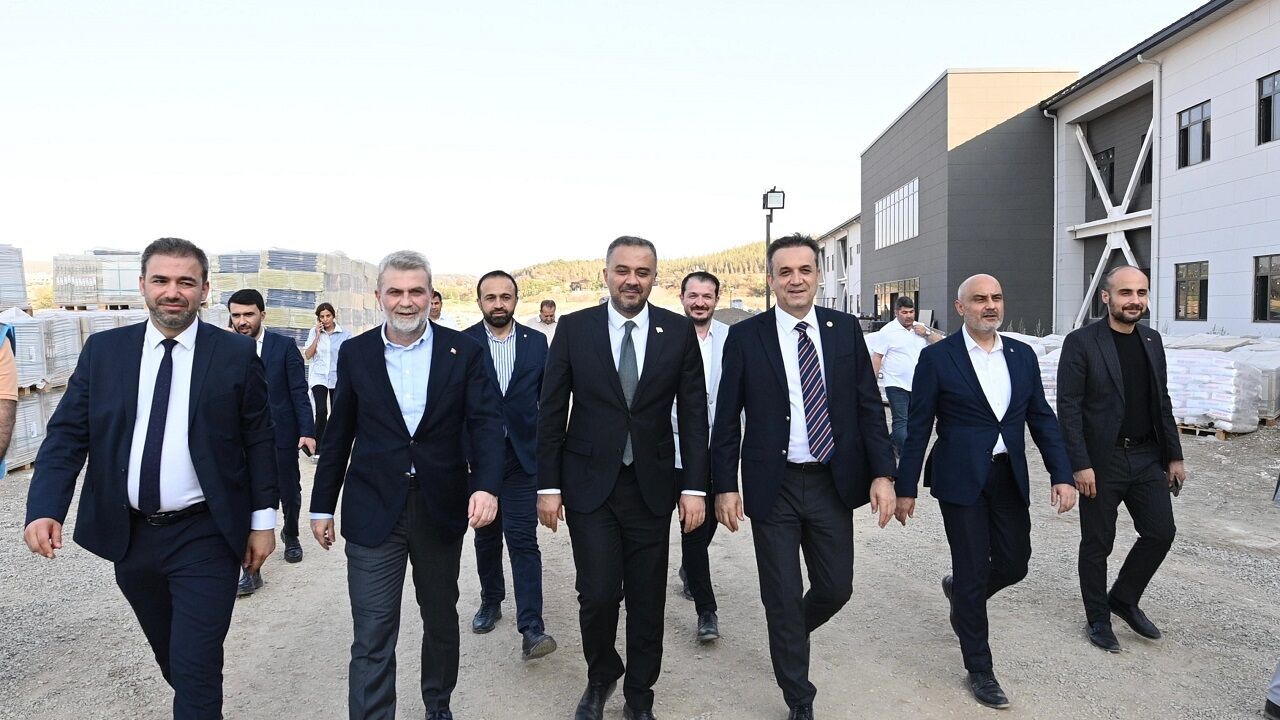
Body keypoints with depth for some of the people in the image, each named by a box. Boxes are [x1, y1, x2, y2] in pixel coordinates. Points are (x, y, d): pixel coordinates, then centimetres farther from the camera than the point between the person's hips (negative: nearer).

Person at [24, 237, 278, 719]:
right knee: (170, 657, 22)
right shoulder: (103, 350, 1)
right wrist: (45, 509, -15)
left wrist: (263, 518, -3)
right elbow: (67, 434, -1)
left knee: (195, 667, -3)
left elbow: (259, 441, -3)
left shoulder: (236, 354, -6)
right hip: (129, 535, 4)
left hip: (206, 537, -4)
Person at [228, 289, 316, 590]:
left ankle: (290, 534, 44)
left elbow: (299, 392, -5)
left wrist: (307, 431, -12)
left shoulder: (284, 346, -4)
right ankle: (251, 569, 5)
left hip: (281, 435, -1)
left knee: (290, 494, 15)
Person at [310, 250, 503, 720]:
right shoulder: (355, 353, 2)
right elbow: (339, 435, 7)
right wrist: (323, 505, 8)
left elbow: (487, 422, -9)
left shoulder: (463, 351, -3)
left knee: (441, 619, 19)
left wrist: (487, 485, -25)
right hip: (373, 510, -1)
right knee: (372, 639, 0)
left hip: (442, 506, 1)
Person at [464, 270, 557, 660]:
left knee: (523, 539, -6)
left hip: (522, 455, -1)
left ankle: (531, 628, -6)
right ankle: (491, 601, 36)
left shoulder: (536, 342, 3)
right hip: (478, 454, 1)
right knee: (486, 537, 16)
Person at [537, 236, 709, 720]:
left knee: (647, 600, 9)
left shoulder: (679, 332, 0)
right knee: (598, 594, -3)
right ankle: (600, 677, 29)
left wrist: (694, 487, -3)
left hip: (651, 485, 1)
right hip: (589, 483, -1)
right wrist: (548, 485, -2)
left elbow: (694, 413, 1)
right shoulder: (574, 328, -2)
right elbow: (552, 412, 1)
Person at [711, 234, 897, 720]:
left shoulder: (846, 329, 2)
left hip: (833, 483, 2)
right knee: (783, 598, 7)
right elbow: (726, 419, -2)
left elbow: (869, 406, 2)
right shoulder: (745, 337, -5)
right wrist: (725, 486, -6)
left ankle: (790, 633, 45)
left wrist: (882, 474, -5)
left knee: (836, 589, 11)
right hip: (773, 487, -2)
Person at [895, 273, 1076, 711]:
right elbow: (918, 428, -6)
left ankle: (960, 594, 43)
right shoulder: (937, 358, -8)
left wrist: (1061, 474, -1)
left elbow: (1041, 417, 8)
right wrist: (905, 488, -5)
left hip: (1010, 479, 5)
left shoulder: (1022, 355, 6)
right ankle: (979, 670, 21)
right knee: (972, 572, 3)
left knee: (1014, 564, 9)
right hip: (961, 481, -5)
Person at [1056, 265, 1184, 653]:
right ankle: (1098, 619, 23)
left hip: (1147, 458, 6)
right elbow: (1068, 408, -13)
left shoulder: (1152, 340, 8)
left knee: (1161, 532, 7)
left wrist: (1174, 455, 11)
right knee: (1097, 544, 6)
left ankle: (1124, 599, 29)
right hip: (1101, 461, -5)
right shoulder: (1081, 343, -10)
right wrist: (1080, 464, -17)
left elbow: (1162, 403, 14)